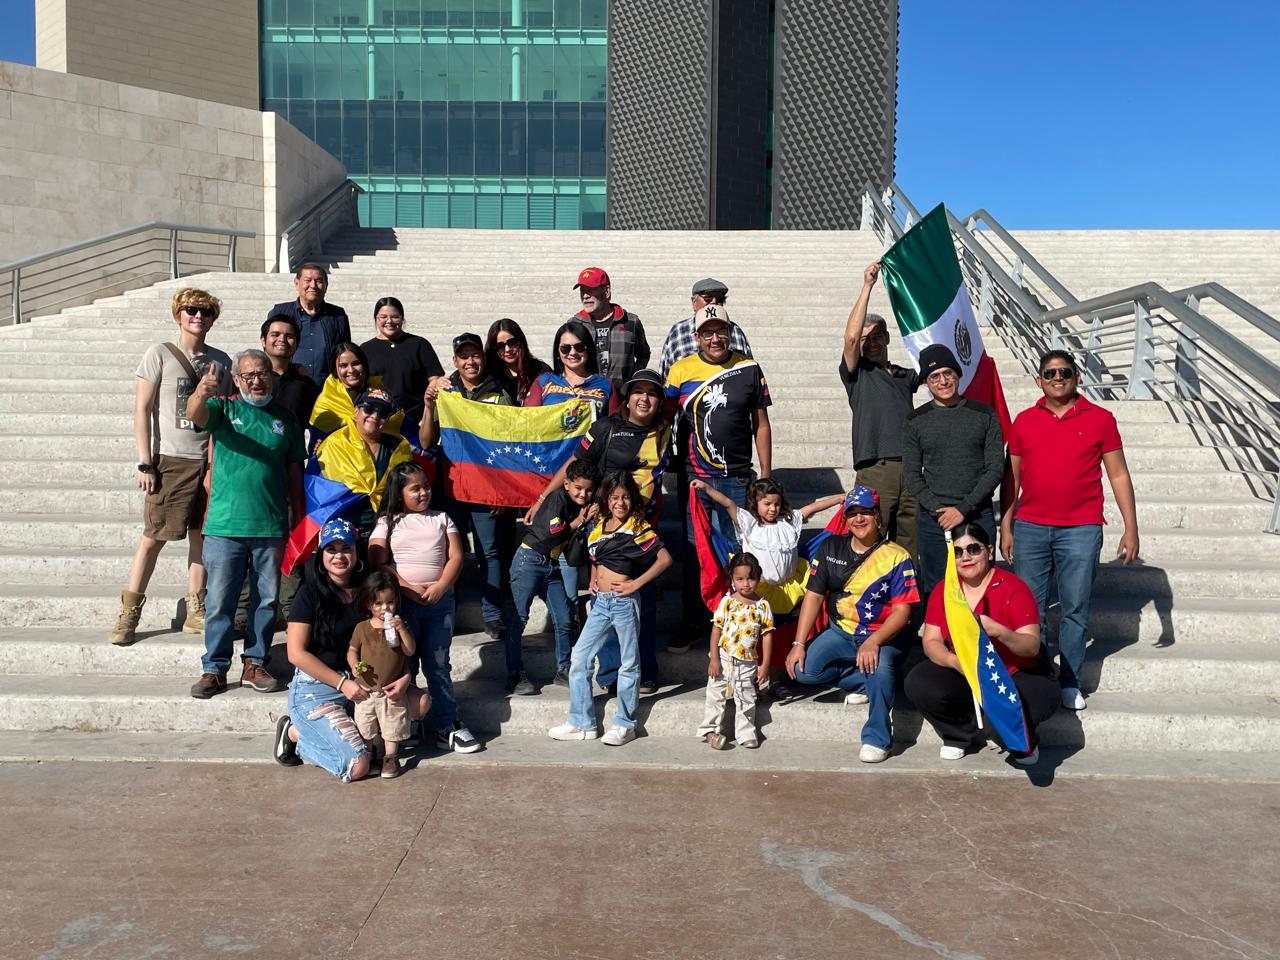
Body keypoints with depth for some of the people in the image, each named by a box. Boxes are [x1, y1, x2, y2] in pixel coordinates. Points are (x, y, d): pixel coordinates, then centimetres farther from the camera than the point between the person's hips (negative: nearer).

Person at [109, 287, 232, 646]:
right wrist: (145, 464, -9)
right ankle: (128, 615, 8)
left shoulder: (220, 360, 10)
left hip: (210, 459, 3)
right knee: (154, 537, -2)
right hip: (171, 459, -3)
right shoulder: (159, 354, 0)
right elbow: (142, 410, -3)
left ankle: (196, 613, 17)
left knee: (202, 536, 7)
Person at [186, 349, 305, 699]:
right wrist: (200, 394, -42)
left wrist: (300, 521, 10)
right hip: (225, 525, -2)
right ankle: (214, 669, 12)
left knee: (266, 600, 9)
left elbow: (294, 473, 13)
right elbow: (195, 415, -19)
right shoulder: (224, 408, 5)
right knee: (220, 601, 2)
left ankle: (255, 664, 21)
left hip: (271, 527, 2)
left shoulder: (285, 418, 10)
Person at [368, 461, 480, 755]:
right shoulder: (388, 522, 5)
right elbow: (378, 563, -5)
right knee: (404, 664, 3)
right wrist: (408, 589, -14)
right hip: (402, 601, -2)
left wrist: (439, 588, -12)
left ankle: (447, 726, 8)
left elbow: (456, 557, 4)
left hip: (440, 600, 2)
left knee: (439, 665, 5)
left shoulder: (441, 519, 12)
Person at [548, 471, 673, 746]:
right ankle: (582, 724, 14)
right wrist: (593, 579, 10)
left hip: (624, 602, -7)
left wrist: (636, 584, -15)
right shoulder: (598, 525, 11)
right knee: (579, 659, 6)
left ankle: (625, 725, 14)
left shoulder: (637, 527, -7)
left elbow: (664, 559, -13)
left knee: (629, 664, 5)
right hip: (600, 602, 7)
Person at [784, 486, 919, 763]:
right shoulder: (830, 548, 4)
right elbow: (813, 595, 2)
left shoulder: (896, 556, -7)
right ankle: (861, 682, 1)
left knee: (879, 668, -35)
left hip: (881, 636, -3)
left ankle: (877, 740, -15)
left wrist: (873, 642, -28)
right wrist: (799, 644, -7)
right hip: (840, 633, 4)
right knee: (803, 671, -21)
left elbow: (902, 609, -12)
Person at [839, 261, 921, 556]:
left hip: (911, 469, 5)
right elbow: (850, 336, -8)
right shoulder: (857, 372, 7)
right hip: (875, 469, -5)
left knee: (909, 548, 6)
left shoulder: (904, 375, 23)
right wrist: (867, 285, -8)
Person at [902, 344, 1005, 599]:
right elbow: (911, 475, 4)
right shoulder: (916, 420, 7)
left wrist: (963, 508, -10)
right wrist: (938, 509, -10)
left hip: (978, 517, 0)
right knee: (935, 591, 3)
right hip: (932, 520, 1)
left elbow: (995, 468, 0)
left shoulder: (984, 414, 6)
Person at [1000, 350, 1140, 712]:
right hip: (1030, 529, 2)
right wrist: (1006, 526, 9)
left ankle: (1069, 683, 16)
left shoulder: (1100, 419, 3)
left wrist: (1131, 528, -1)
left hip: (1080, 530, -1)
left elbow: (1119, 475, 4)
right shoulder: (1024, 421, 8)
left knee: (1075, 609, 5)